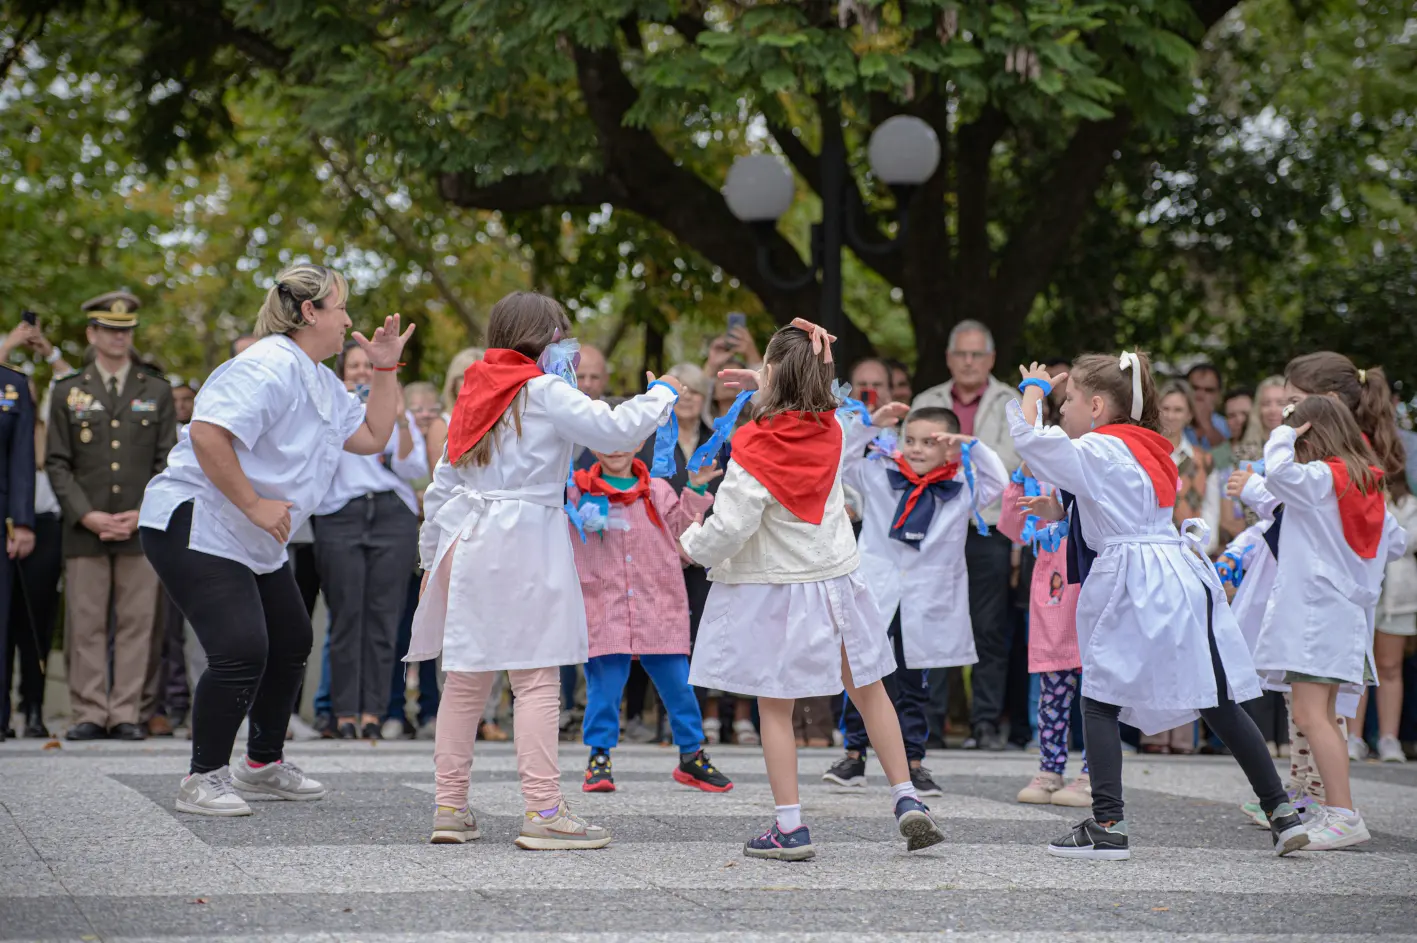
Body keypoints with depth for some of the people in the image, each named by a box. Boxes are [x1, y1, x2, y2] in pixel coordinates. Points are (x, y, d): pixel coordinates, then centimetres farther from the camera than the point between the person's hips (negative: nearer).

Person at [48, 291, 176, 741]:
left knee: (136, 624, -1)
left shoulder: (157, 391, 11)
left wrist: (143, 514, -7)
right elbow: (56, 464, 5)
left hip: (142, 531, 0)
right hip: (85, 532, 0)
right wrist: (88, 516, -8)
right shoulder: (68, 391, 10)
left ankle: (126, 715, 4)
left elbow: (168, 463, 6)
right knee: (86, 625, -1)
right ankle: (90, 715, 4)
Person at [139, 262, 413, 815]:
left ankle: (263, 765, 34)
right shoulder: (270, 367, -19)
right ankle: (204, 779, -9)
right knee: (242, 651, -21)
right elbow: (207, 433, -30)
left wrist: (385, 369, 12)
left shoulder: (320, 381, 15)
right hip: (195, 527, -11)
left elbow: (372, 438, 18)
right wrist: (253, 504, -26)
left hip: (256, 542, 11)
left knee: (291, 645, 18)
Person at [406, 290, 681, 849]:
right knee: (536, 679, -7)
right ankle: (543, 810, -10)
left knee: (466, 678, 10)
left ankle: (449, 807, 12)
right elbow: (614, 430, -15)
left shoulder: (477, 391, 15)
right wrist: (662, 394, 2)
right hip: (525, 542, -7)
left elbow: (443, 483, 16)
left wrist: (433, 553, 23)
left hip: (467, 543, 7)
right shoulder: (545, 391, -6)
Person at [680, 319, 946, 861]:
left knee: (774, 705, 2)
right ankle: (907, 801, 15)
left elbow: (730, 527, -18)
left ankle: (789, 828, 1)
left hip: (772, 590, -5)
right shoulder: (830, 430, -1)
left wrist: (693, 543, 0)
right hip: (835, 578, 5)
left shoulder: (757, 448, -18)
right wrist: (763, 390, 20)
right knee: (868, 691, 16)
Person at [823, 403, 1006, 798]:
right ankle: (854, 756, 14)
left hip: (925, 603, 0)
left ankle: (914, 762, 17)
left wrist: (972, 445, -6)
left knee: (913, 687, 10)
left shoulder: (960, 490, 3)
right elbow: (842, 462, 2)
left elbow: (997, 483, -1)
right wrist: (870, 423, -5)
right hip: (875, 595, 0)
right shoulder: (880, 476, 3)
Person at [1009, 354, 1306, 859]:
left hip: (1133, 585, -8)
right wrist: (1061, 511, 14)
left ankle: (1108, 826, -6)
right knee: (1218, 703, 11)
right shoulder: (1144, 450, 19)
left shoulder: (1098, 451, -8)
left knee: (1099, 700, 0)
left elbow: (1027, 439, -12)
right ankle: (1281, 812, 11)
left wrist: (1033, 390, 5)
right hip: (1183, 576, 8)